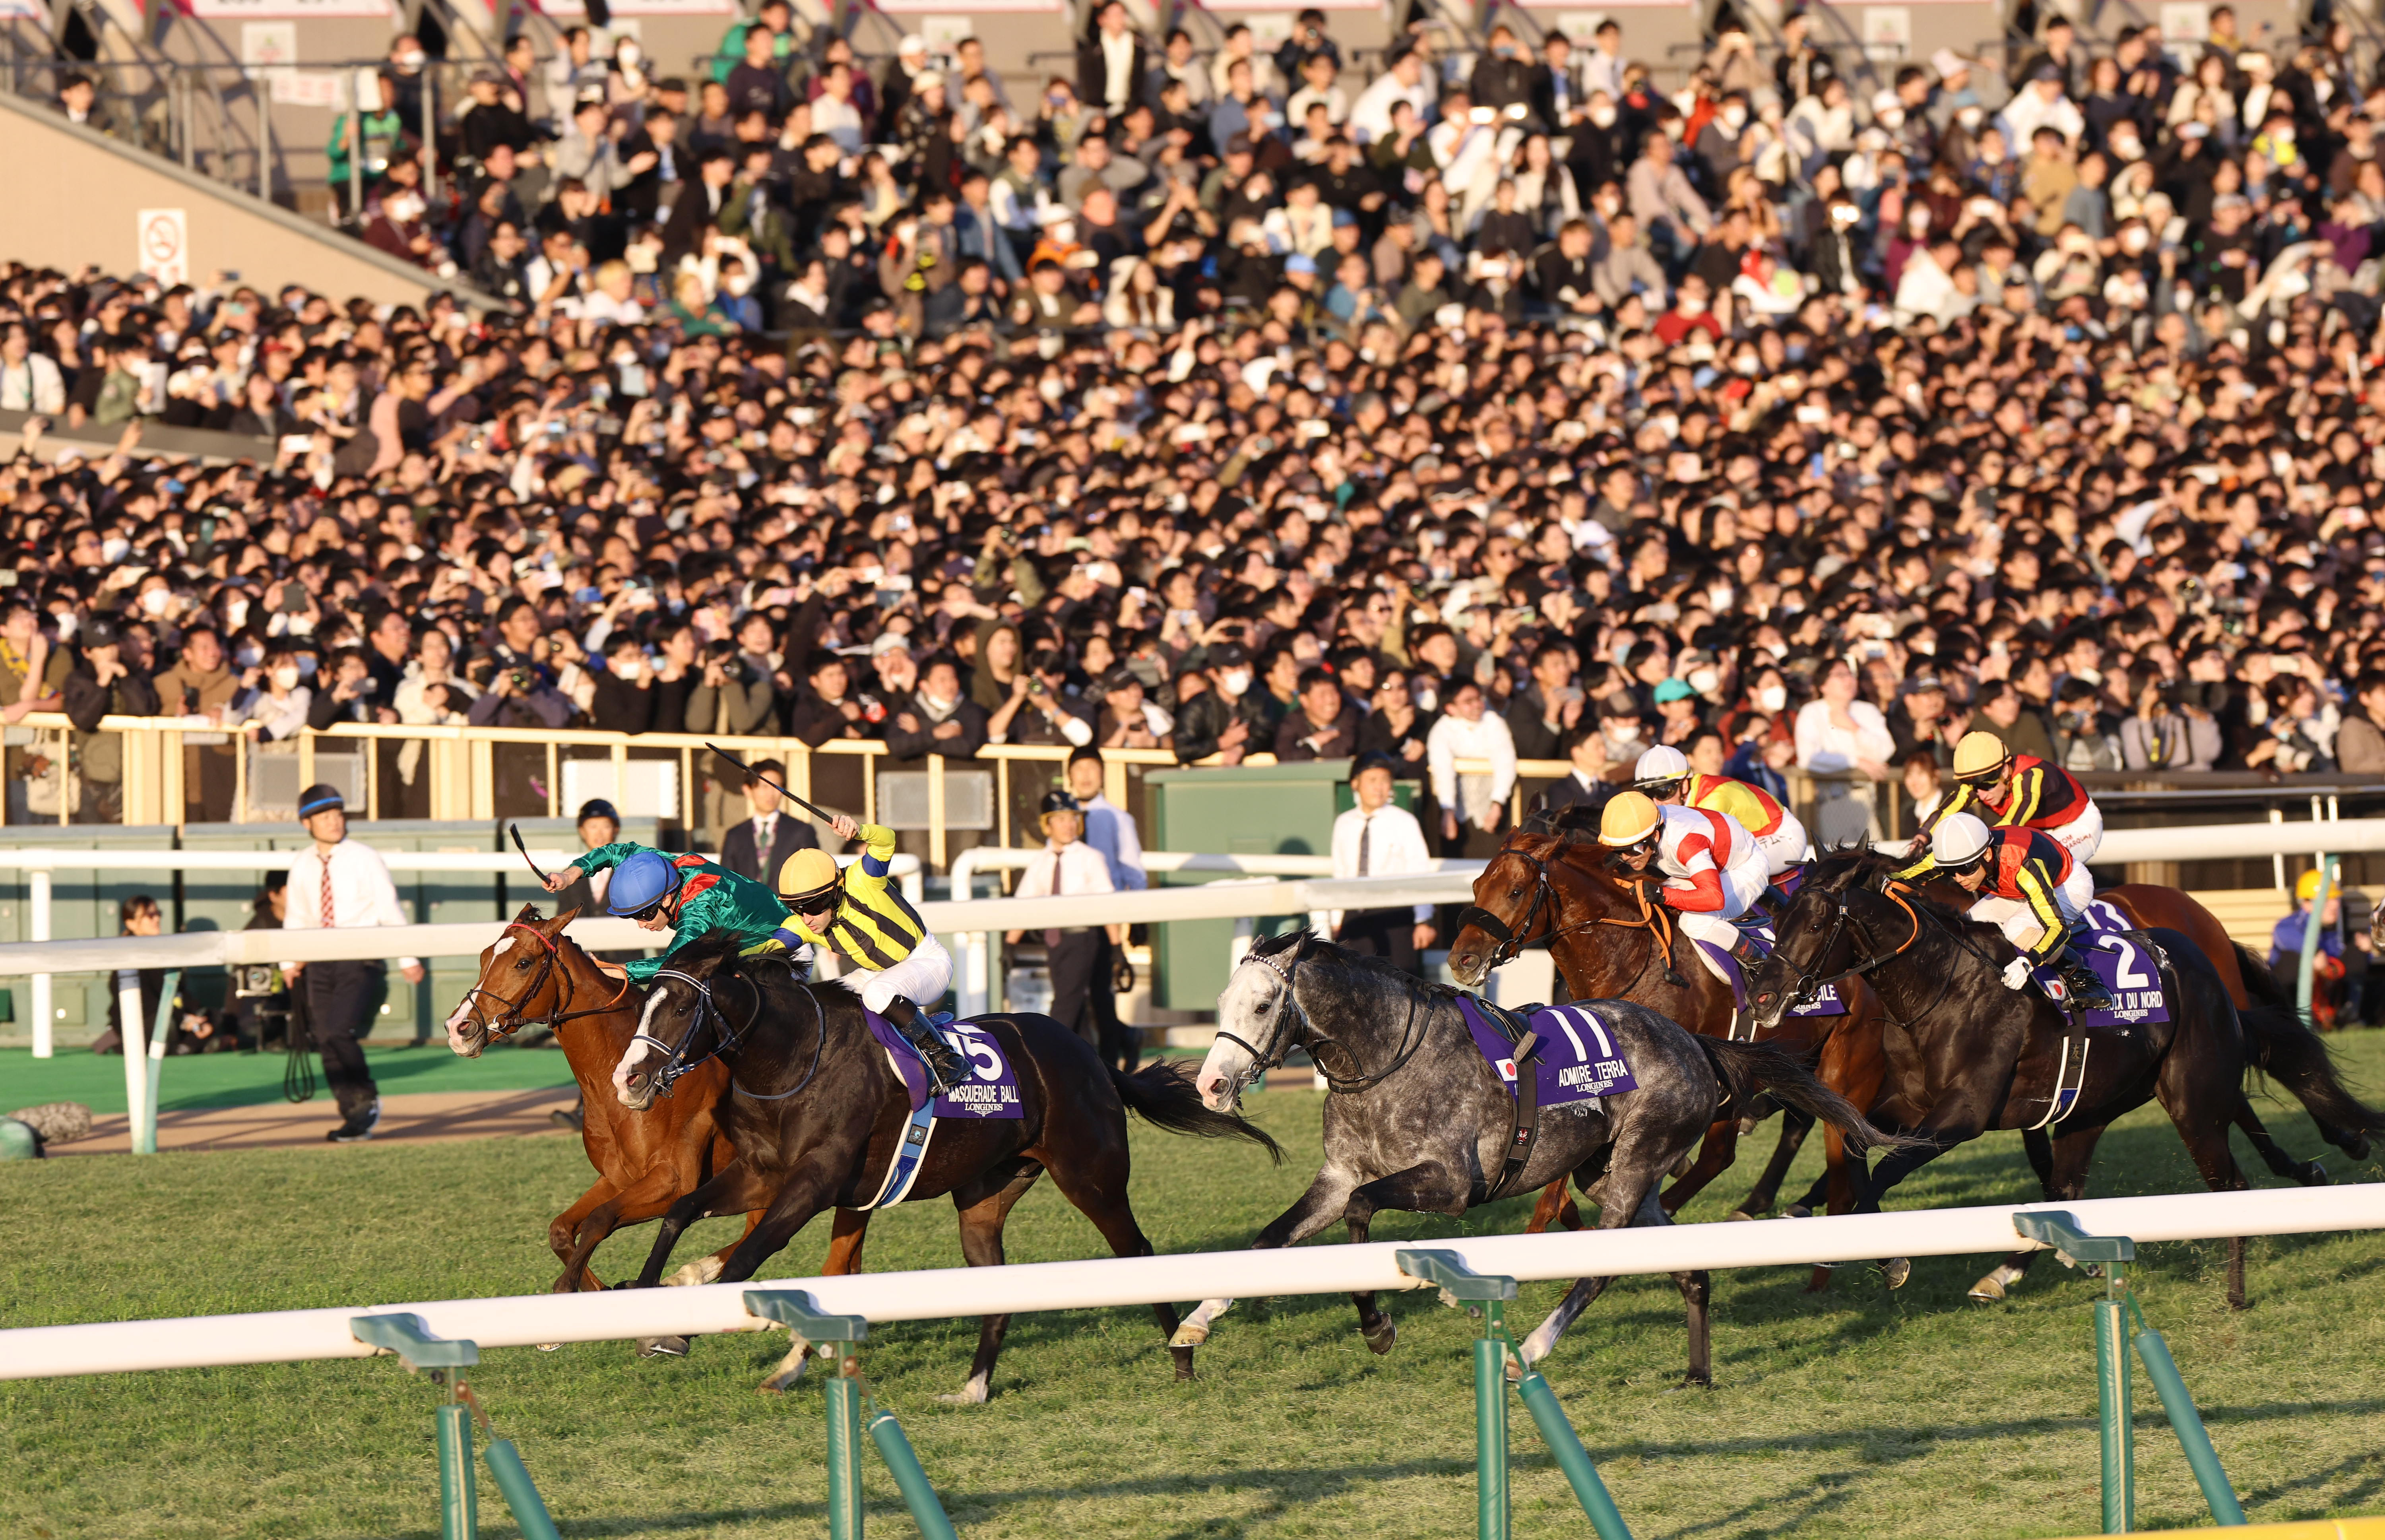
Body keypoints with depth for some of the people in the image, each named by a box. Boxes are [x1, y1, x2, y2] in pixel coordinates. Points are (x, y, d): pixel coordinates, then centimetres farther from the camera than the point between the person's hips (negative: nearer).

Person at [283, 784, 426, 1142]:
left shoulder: (365, 859, -3)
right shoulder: (302, 867, 9)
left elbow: (390, 910, -4)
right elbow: (296, 919, 18)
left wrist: (408, 959, -9)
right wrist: (289, 961, 6)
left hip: (361, 964, -5)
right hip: (320, 965, 5)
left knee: (339, 1032, -20)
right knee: (326, 1042, 0)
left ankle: (366, 1100, 0)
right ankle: (354, 1115, 10)